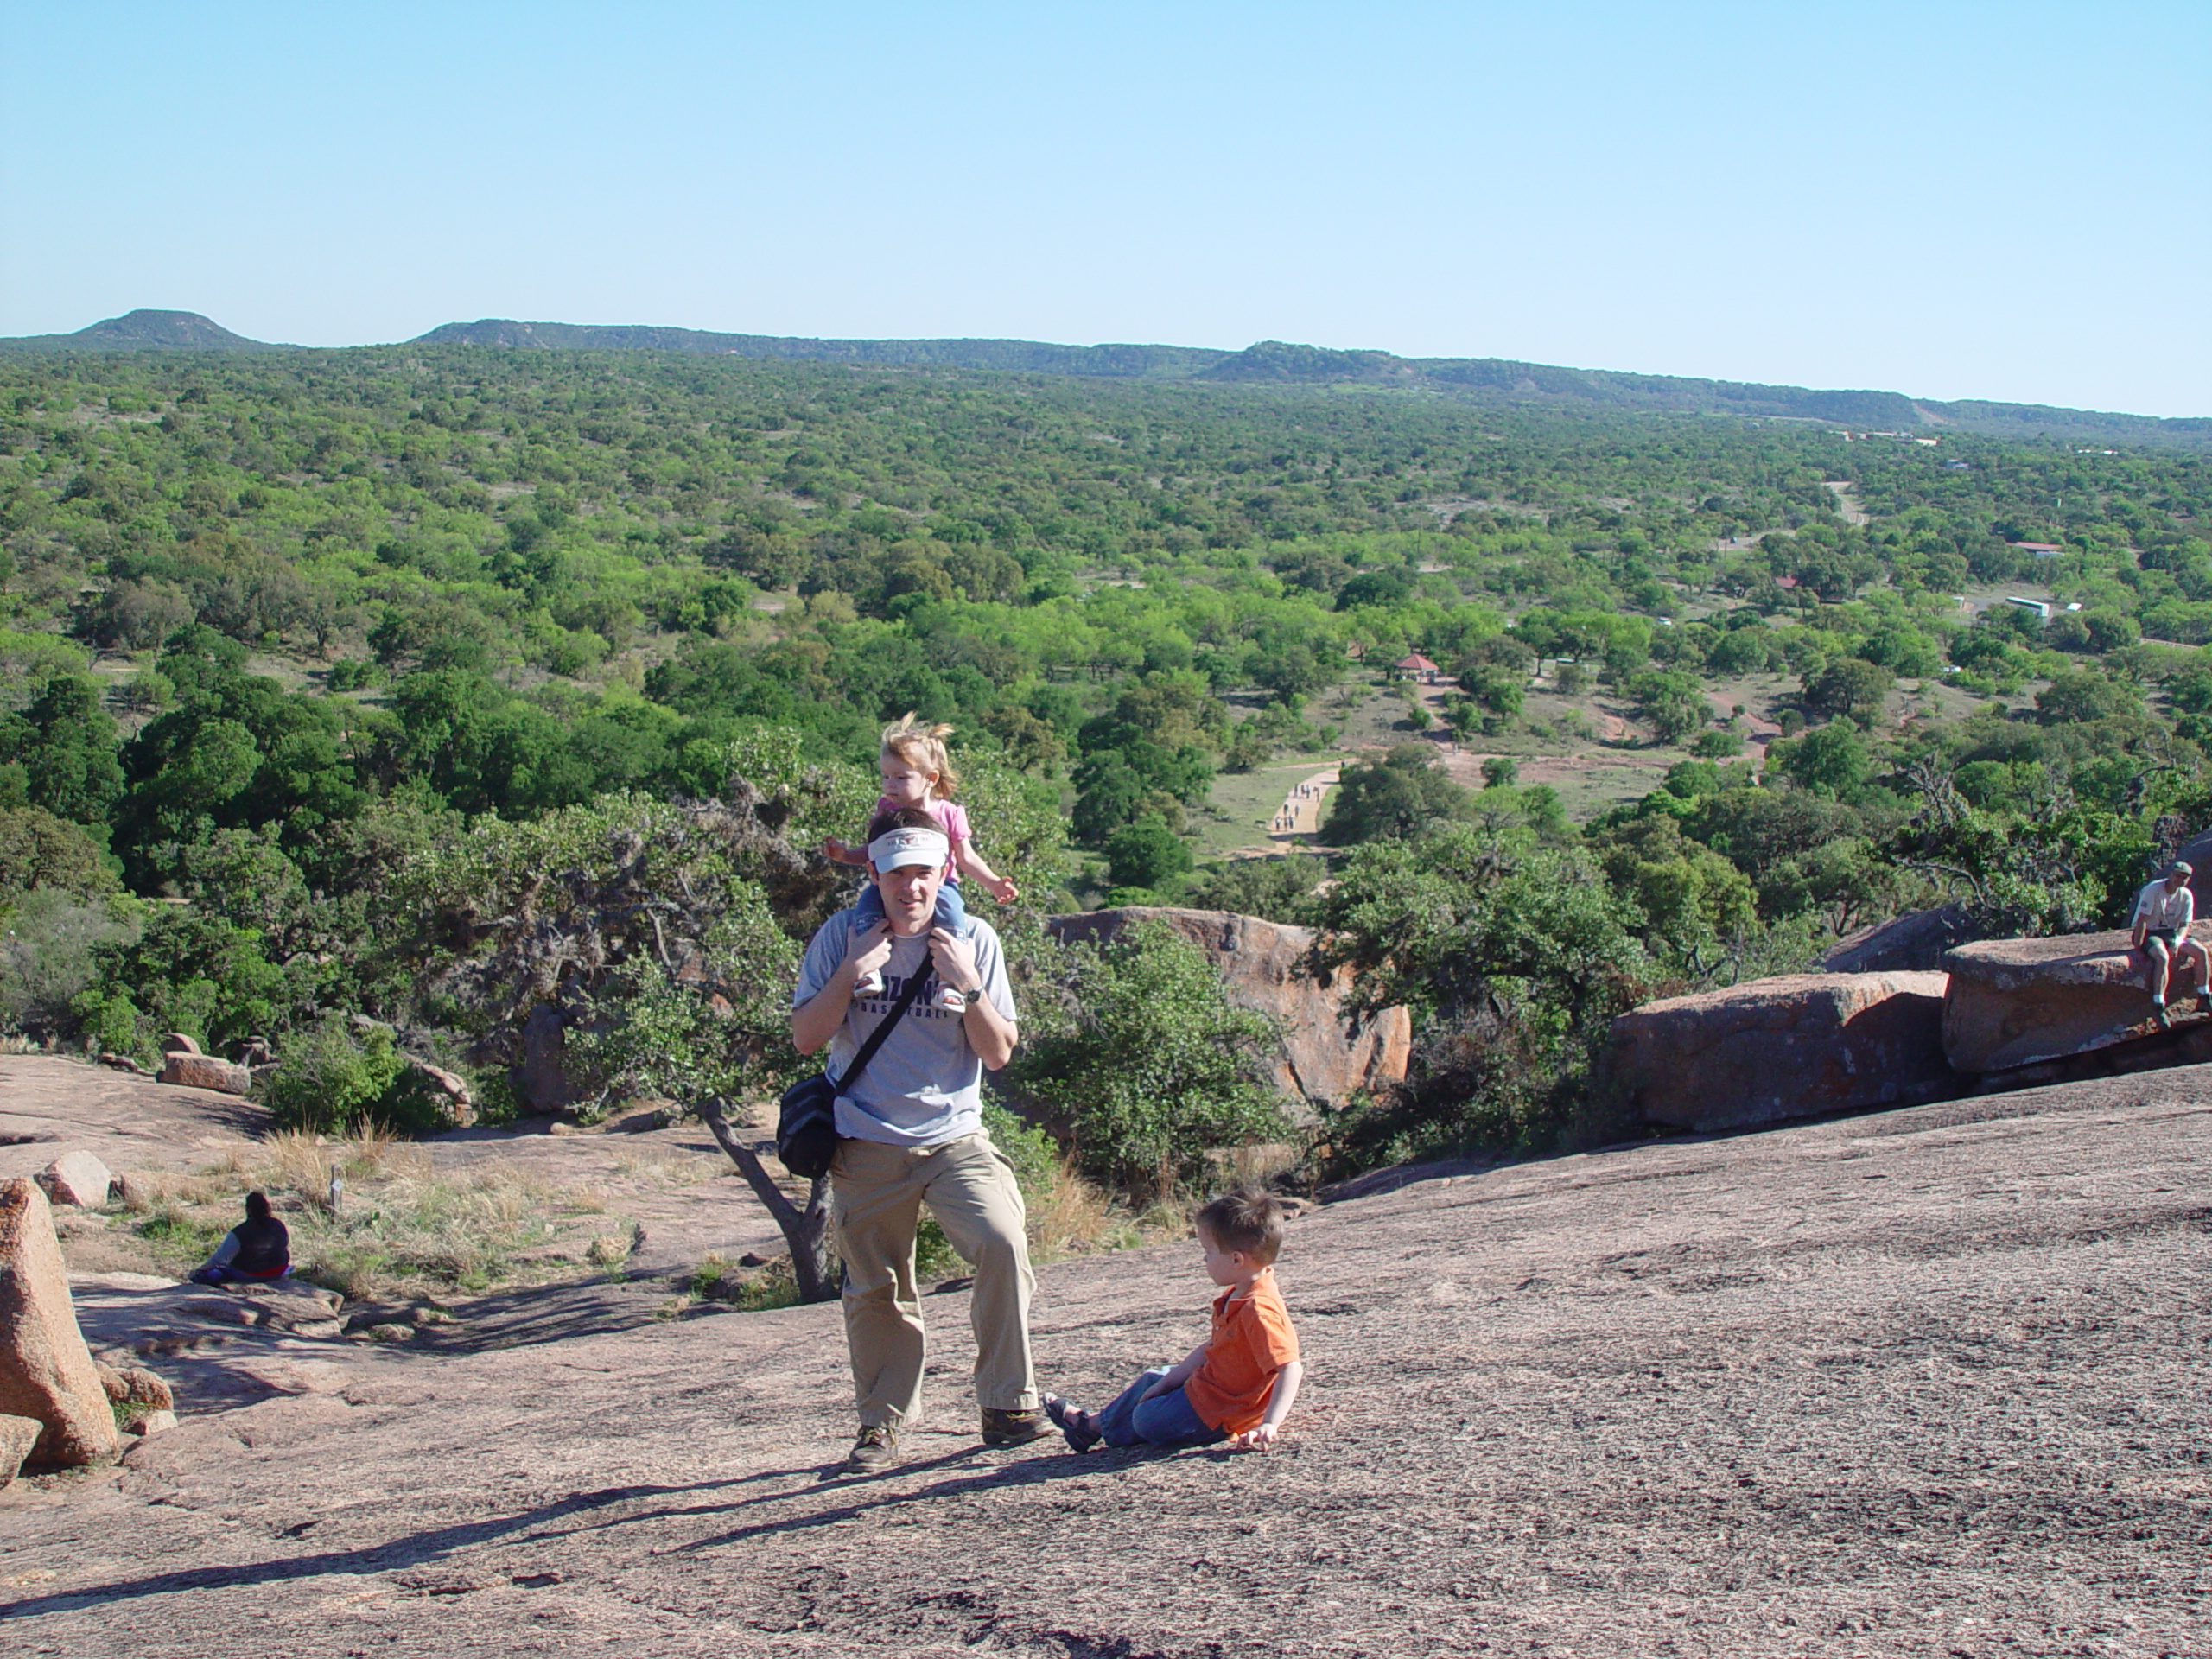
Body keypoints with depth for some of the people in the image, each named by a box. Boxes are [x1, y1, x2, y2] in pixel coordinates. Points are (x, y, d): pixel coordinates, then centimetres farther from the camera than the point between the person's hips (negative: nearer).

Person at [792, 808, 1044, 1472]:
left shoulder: (974, 941, -1)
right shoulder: (842, 937, 0)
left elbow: (999, 1053, -2)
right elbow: (805, 1038, -2)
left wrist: (966, 985, -16)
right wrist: (849, 976, -15)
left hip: (955, 1137, -1)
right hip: (867, 1147, 1)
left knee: (1004, 1243, -22)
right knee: (875, 1291, 7)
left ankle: (1008, 1404, -11)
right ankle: (881, 1425, 25)